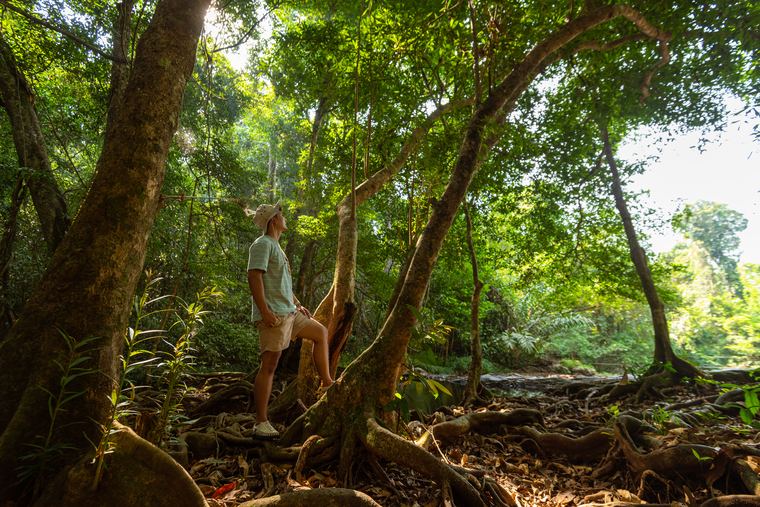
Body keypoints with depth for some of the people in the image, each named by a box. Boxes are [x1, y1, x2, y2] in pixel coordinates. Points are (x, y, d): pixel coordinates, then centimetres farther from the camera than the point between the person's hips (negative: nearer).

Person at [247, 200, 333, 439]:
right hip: (273, 315, -10)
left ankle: (327, 384, 21)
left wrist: (298, 304, 20)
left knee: (320, 333, 16)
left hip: (288, 312, 10)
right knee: (269, 366, -7)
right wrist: (264, 311, -26)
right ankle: (261, 424, 0)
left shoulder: (276, 247, 22)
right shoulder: (262, 244, -8)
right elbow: (254, 277, -20)